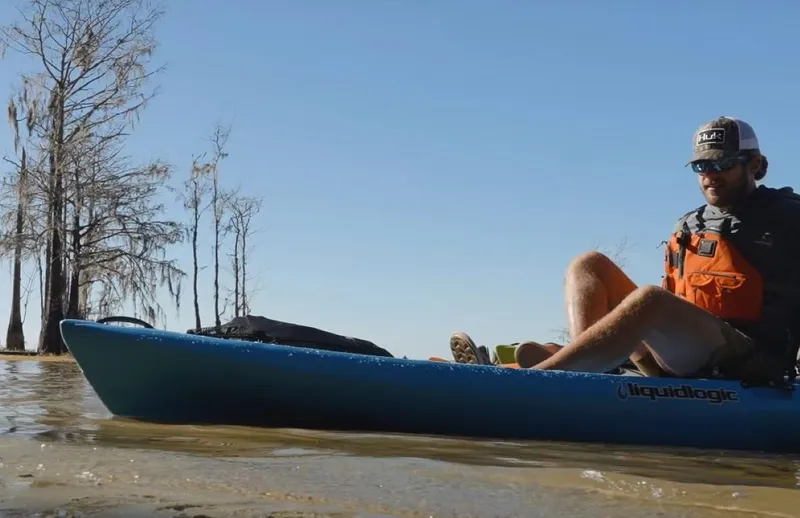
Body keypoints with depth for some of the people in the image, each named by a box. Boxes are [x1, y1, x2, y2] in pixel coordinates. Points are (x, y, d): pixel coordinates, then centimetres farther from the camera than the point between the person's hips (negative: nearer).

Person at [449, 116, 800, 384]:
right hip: (683, 363, 6)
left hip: (750, 366, -6)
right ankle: (584, 374, -29)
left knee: (649, 299, -34)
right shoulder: (686, 229, 21)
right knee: (589, 265, -1)